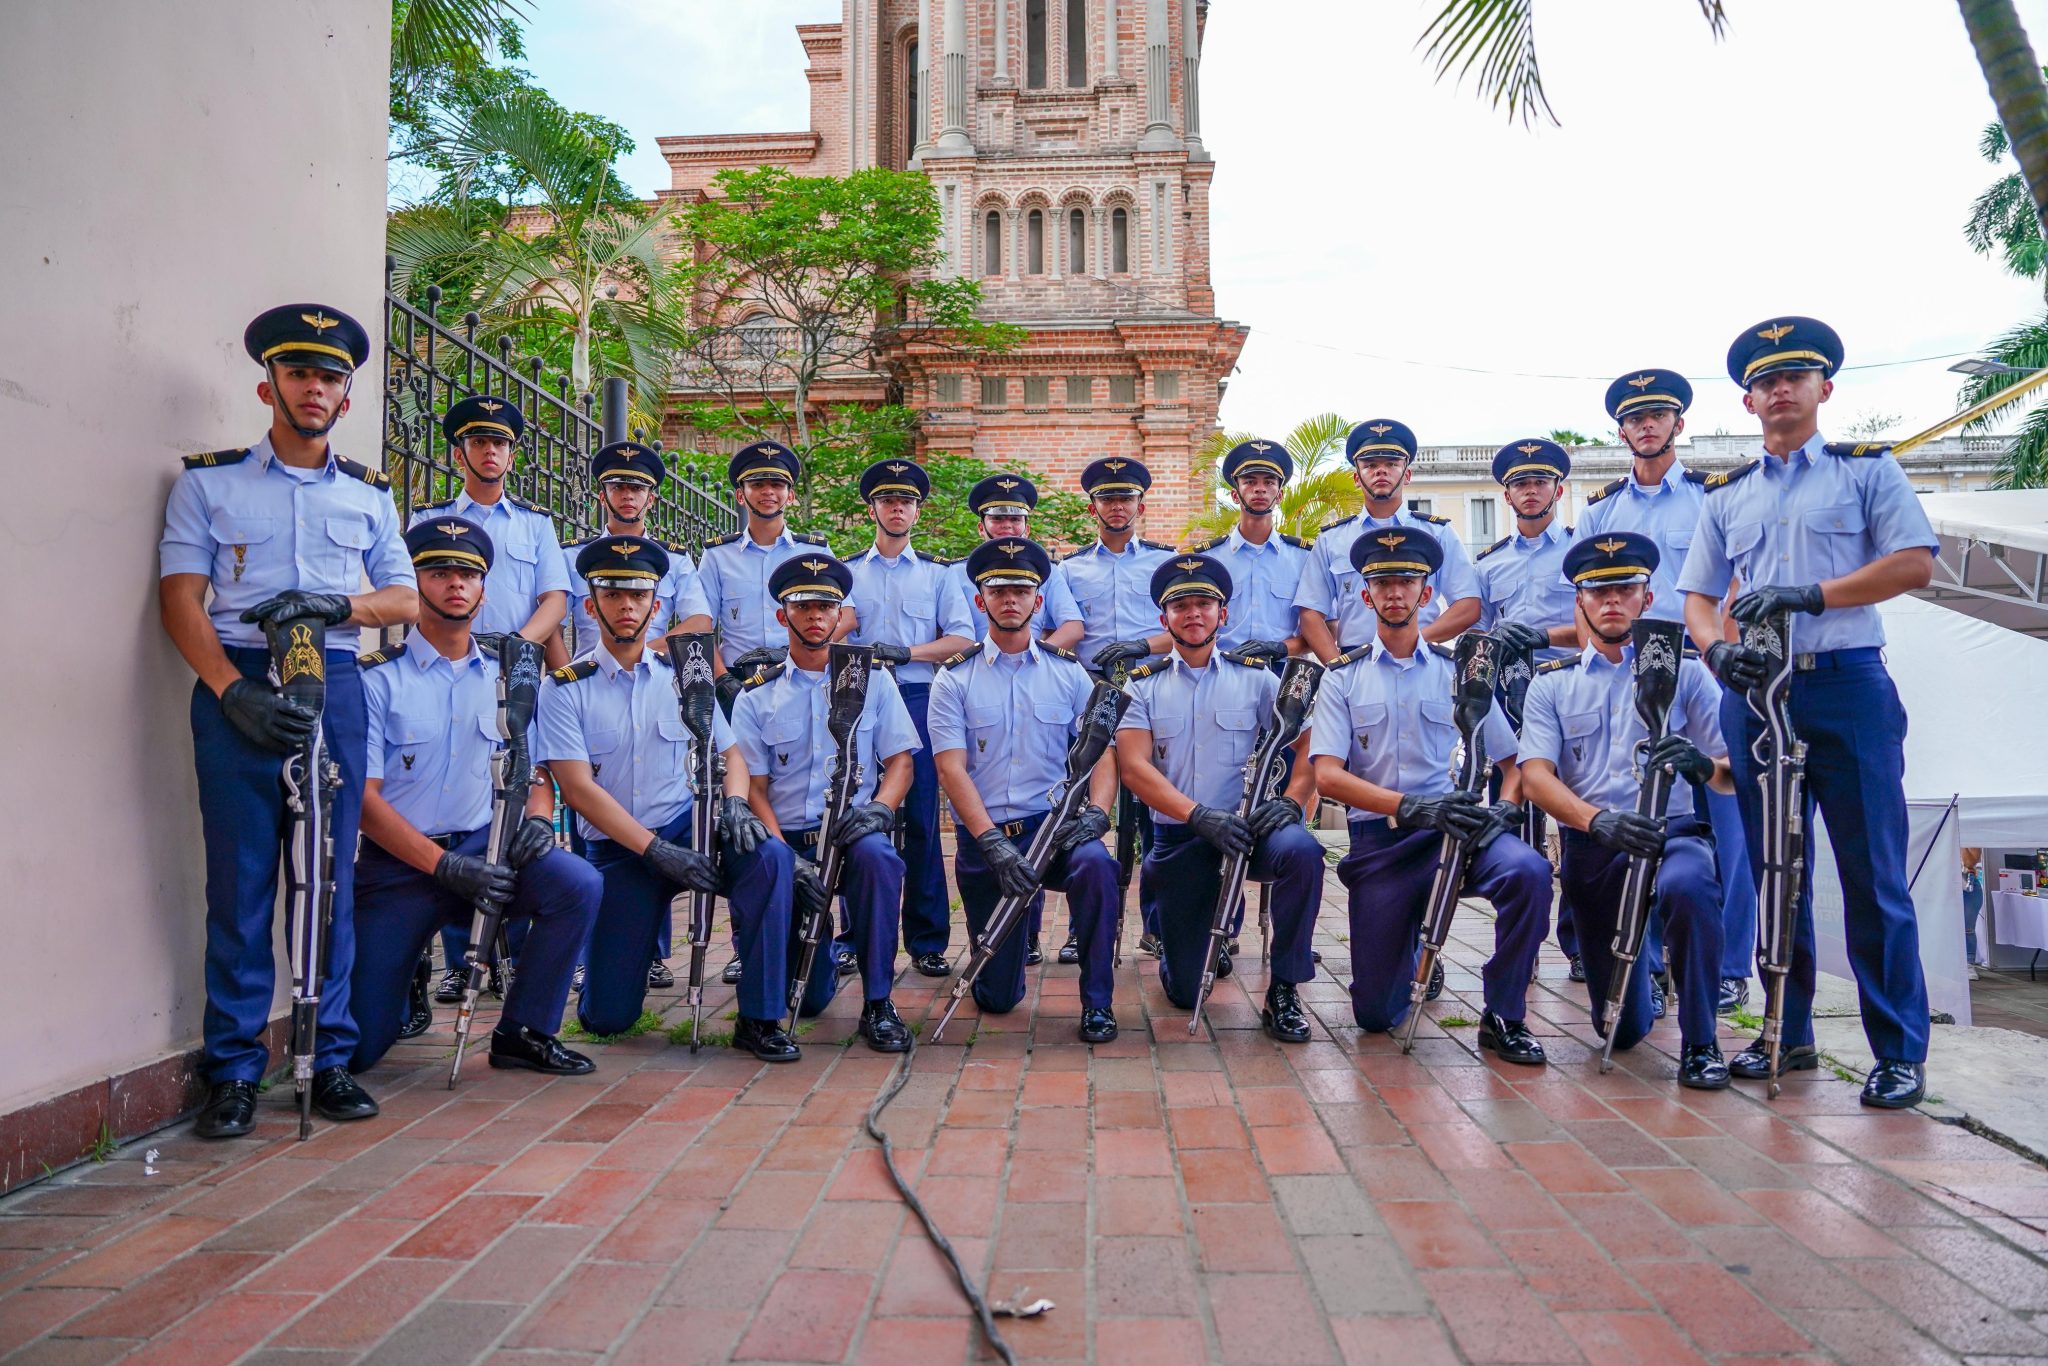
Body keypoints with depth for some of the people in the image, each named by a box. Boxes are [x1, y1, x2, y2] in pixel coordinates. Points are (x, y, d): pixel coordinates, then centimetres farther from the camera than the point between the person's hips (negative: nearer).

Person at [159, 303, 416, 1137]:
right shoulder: (209, 481, 9)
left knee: (331, 876, 2)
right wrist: (232, 689, -13)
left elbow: (405, 600, 13)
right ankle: (234, 1070, 7)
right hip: (238, 682, -2)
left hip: (334, 685, 2)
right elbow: (180, 597, 1)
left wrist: (341, 604, -8)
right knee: (240, 877, -3)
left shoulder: (368, 493, 16)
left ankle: (330, 1059, 11)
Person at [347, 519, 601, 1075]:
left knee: (578, 882, -28)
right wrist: (444, 866, -18)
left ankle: (523, 1032, -10)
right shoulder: (377, 679, -2)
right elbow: (363, 797, -8)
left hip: (485, 847, 3)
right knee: (359, 1050, -6)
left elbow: (538, 772, 12)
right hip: (398, 865, -2)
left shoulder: (507, 678, 10)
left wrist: (538, 817, -12)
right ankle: (403, 977, 30)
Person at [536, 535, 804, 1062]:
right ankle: (617, 954, 32)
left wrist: (734, 803, -15)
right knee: (605, 1018, -5)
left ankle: (760, 1018, -20)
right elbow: (578, 787, -11)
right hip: (617, 852, -1)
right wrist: (658, 851, -20)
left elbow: (731, 753, 9)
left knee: (770, 856, -31)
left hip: (689, 832, 2)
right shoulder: (565, 689, -3)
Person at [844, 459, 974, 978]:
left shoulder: (937, 574, 15)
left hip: (918, 700, -1)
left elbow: (962, 638, 4)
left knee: (922, 822, -4)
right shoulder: (847, 572, 17)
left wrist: (906, 652, -10)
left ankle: (927, 942, 2)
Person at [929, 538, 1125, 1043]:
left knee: (1095, 863, -36)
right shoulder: (954, 679, 1)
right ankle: (1002, 959, 39)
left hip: (1055, 827, 1)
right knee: (996, 997, 0)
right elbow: (951, 769, -9)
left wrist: (1096, 811, -19)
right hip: (982, 837, 0)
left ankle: (1097, 1002, -18)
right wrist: (992, 843, -21)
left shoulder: (1068, 672, 7)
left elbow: (1102, 751, 2)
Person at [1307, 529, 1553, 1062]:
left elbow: (1513, 762, 12)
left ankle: (1504, 1016, -12)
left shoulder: (1458, 672, 9)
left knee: (1529, 871, -33)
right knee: (1376, 1013, -3)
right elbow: (1328, 776, -8)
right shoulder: (1343, 678, 4)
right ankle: (1414, 951, 34)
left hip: (1452, 828, 1)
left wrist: (1506, 807, -11)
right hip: (1377, 839, 0)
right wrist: (1412, 806, -22)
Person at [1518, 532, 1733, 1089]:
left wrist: (1703, 764, -24)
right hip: (1591, 847, 2)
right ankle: (1640, 992, 44)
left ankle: (1699, 1041, -19)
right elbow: (1535, 776, -6)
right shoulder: (1552, 683, 8)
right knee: (1620, 1030, 5)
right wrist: (1598, 820, -25)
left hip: (1672, 834, -1)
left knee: (1688, 886, -40)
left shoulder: (1684, 671, 7)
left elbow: (1735, 772, 0)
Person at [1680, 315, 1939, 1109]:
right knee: (1774, 873, 8)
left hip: (1847, 686, -3)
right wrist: (1718, 651, -8)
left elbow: (1915, 565, -4)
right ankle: (1790, 1035, 19)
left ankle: (1901, 1053, 5)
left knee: (1873, 876, -4)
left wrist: (1813, 595, -15)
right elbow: (1698, 598, 13)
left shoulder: (1868, 470, 8)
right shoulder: (1725, 495, 17)